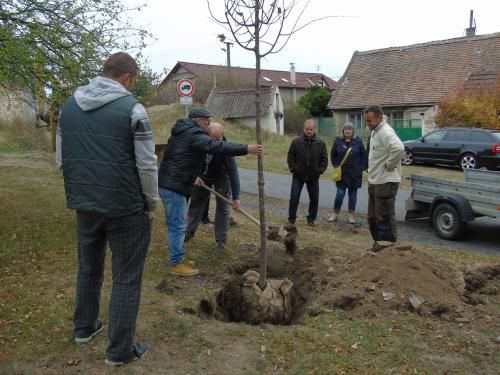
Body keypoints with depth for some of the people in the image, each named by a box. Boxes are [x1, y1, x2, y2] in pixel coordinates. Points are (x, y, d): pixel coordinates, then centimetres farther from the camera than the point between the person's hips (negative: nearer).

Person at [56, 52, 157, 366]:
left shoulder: (69, 106, 6)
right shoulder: (131, 108, -12)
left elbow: (62, 159, 10)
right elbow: (147, 164, -13)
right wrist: (151, 203, -1)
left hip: (84, 206, 6)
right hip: (126, 209, -6)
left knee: (89, 269, 24)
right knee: (127, 278, 6)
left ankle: (84, 327, 41)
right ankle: (120, 350, 14)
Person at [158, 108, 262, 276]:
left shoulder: (184, 132, 18)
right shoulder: (192, 134, -15)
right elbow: (218, 146, -25)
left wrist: (196, 176, 32)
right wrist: (246, 149, -26)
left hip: (170, 183, 11)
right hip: (173, 185, -11)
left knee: (176, 224, 17)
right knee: (177, 225, -5)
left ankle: (178, 258, 26)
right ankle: (176, 264, 2)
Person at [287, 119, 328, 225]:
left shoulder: (321, 143, -1)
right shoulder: (296, 142, -3)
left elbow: (324, 159, 3)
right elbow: (290, 156, 3)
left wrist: (320, 170, -7)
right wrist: (293, 168, -6)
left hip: (314, 177, 1)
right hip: (298, 176, -1)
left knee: (314, 198, 9)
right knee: (294, 197, 0)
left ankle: (311, 218, 23)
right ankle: (291, 219, 11)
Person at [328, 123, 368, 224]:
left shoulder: (358, 142, -2)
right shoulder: (338, 141, -1)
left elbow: (364, 156, 2)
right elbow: (333, 155, 8)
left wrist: (362, 168, -4)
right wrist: (336, 166, 0)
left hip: (355, 174, 1)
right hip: (342, 173, 0)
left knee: (353, 194, 8)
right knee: (340, 194, -3)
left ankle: (351, 215, 17)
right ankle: (335, 213, 11)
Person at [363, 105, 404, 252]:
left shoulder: (386, 132, -20)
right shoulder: (374, 131, 12)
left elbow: (398, 148, -37)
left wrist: (389, 164, -24)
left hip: (385, 182, -11)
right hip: (374, 181, 11)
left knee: (384, 215, -4)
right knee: (373, 215, 17)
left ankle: (387, 241, 5)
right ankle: (378, 240, 28)